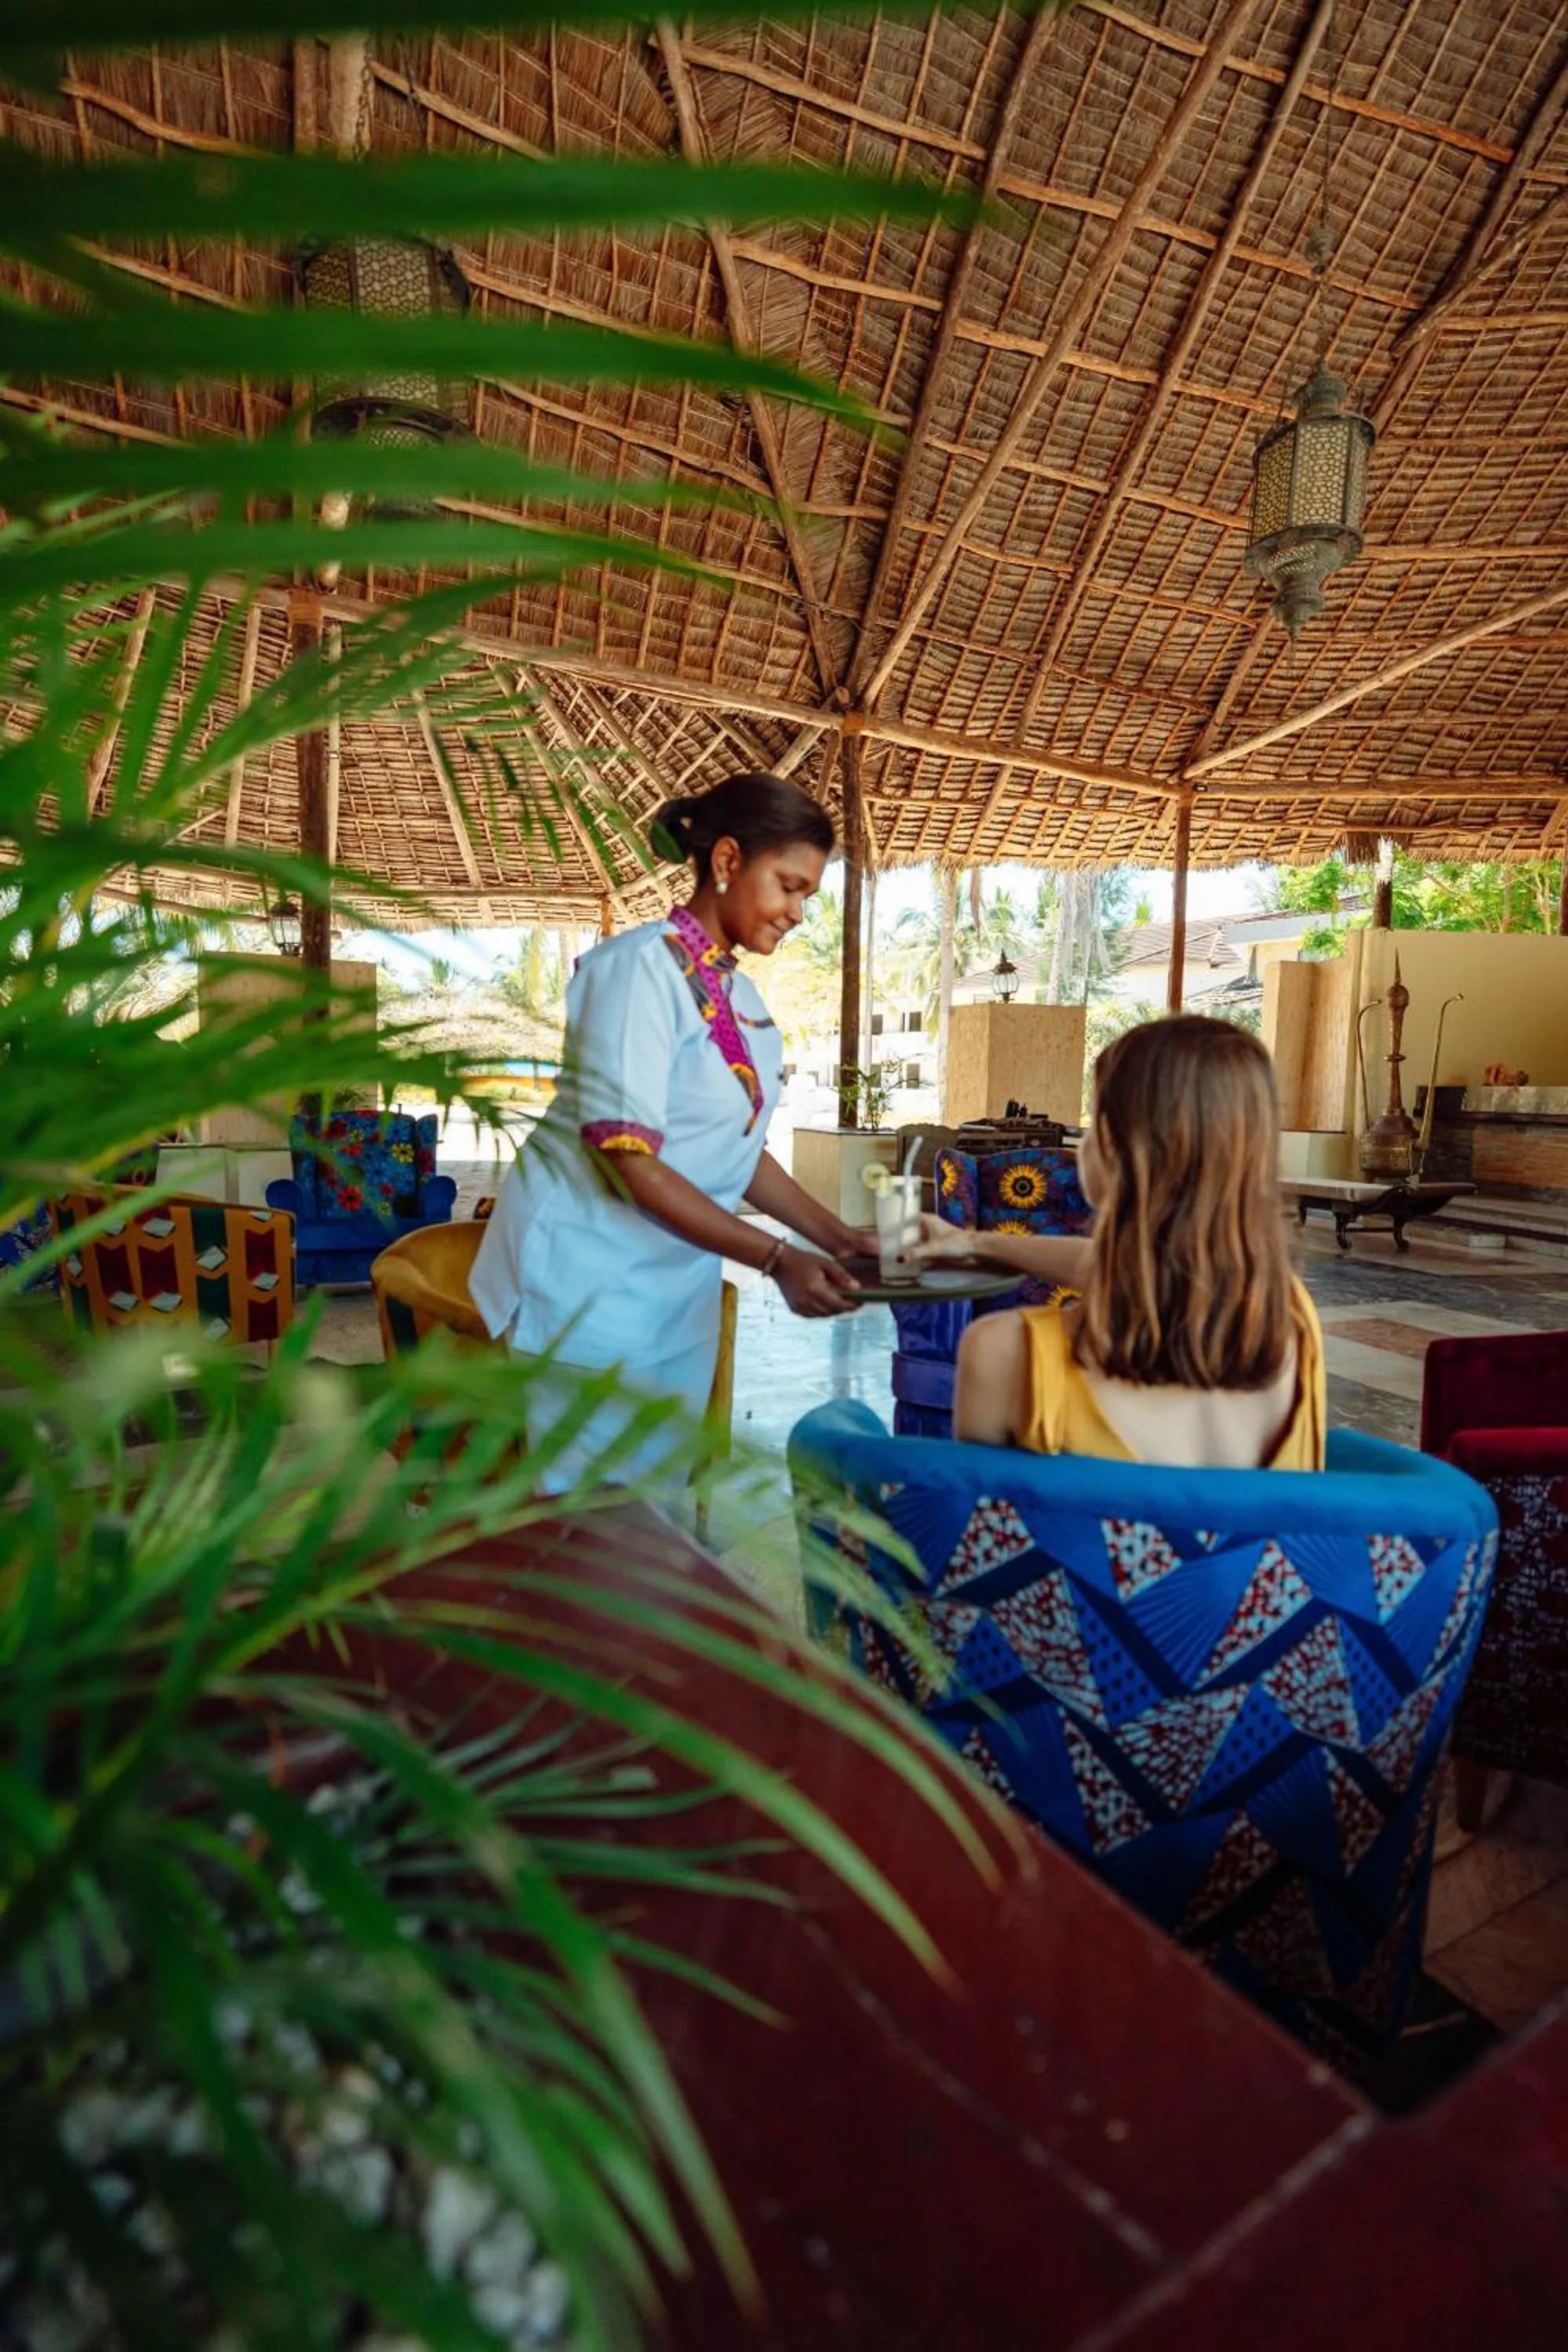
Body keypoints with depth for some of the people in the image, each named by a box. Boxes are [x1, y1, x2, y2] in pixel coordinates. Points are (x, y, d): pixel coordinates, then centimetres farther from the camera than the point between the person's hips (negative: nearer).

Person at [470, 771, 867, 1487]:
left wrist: (835, 1236, 4)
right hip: (591, 1278, -8)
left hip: (677, 1287, 8)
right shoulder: (643, 964, -16)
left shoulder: (741, 994, 9)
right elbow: (627, 1158, -23)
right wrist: (776, 1258, -24)